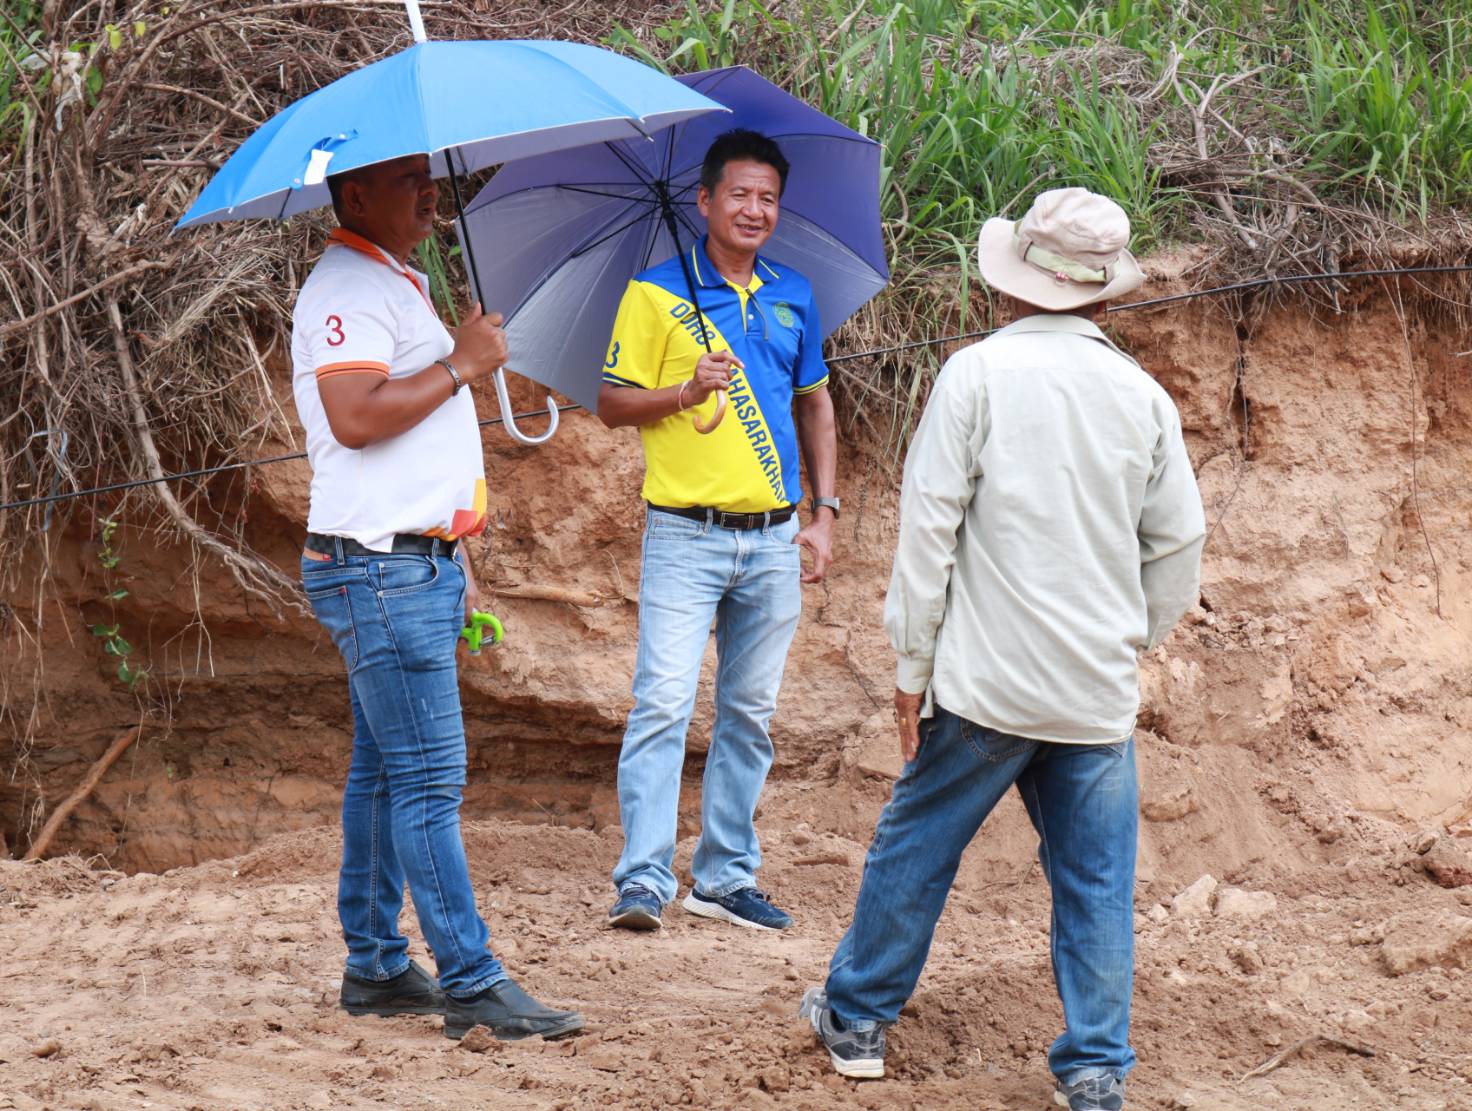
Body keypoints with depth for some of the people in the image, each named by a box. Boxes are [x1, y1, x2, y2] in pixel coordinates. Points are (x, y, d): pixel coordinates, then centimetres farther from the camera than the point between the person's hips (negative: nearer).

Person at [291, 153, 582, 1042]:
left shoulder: (399, 285, 20)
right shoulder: (347, 289, -13)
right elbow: (356, 418, -26)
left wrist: (454, 560, 24)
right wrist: (462, 366, -16)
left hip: (421, 567, 10)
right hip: (380, 569, -10)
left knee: (386, 774, 12)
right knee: (429, 778, -10)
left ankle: (375, 965, 17)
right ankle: (472, 983, -10)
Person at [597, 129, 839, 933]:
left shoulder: (792, 295, 12)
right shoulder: (656, 292, -2)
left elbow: (814, 404, 20)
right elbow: (612, 403, -2)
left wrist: (824, 512, 11)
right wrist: (686, 392, -20)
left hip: (773, 539, 5)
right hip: (685, 535, -5)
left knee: (750, 714, 9)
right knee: (663, 704, -12)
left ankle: (726, 875, 16)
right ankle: (643, 880, -11)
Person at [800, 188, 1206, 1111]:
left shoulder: (980, 373, -7)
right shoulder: (1143, 396, 3)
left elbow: (929, 523, -8)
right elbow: (1180, 548, 8)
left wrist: (913, 663, -1)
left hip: (986, 684, -2)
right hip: (1101, 690, 2)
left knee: (916, 847, 13)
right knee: (1096, 880, 8)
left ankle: (857, 1018, 25)